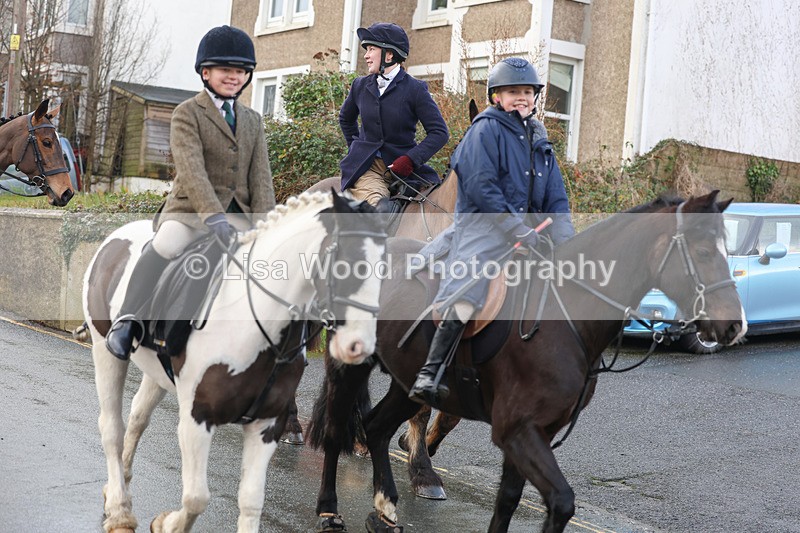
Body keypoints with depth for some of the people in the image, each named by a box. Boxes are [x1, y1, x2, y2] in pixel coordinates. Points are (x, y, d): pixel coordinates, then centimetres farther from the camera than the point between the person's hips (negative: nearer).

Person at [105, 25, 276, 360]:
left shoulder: (253, 121, 18)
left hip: (239, 214, 6)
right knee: (168, 243, -35)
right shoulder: (187, 113, 0)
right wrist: (216, 219, -29)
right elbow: (191, 171, -15)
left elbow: (261, 178, 8)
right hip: (191, 209, -5)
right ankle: (128, 322, -32)